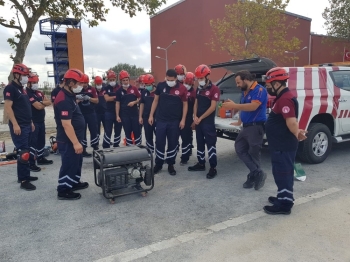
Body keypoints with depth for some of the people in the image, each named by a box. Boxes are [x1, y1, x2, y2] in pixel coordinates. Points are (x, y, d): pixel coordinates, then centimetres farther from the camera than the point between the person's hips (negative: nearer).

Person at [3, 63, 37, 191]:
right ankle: (23, 180, -4)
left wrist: (30, 122, 21)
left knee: (25, 151, 14)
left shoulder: (22, 88, 16)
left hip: (27, 125, 9)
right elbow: (7, 108, -17)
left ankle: (25, 175, 23)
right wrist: (15, 124, -22)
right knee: (23, 153, -9)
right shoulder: (10, 88, -11)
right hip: (18, 126, -9)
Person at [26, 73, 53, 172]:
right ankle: (31, 163, -3)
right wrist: (44, 103, -1)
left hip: (41, 121, 9)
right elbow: (38, 106, -22)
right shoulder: (27, 94, -14)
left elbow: (49, 102, 6)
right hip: (33, 122, -9)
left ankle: (40, 158, 29)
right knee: (33, 142, -6)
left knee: (41, 140, 16)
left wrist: (41, 102, -13)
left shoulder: (39, 93, 14)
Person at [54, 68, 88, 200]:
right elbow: (66, 124, -27)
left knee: (76, 162, 21)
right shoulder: (64, 100, -23)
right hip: (68, 141, -10)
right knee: (69, 164, 2)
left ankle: (74, 182, 37)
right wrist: (76, 143, -25)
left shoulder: (69, 96, 10)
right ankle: (63, 191, 15)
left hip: (74, 139, 10)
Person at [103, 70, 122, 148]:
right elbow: (107, 98, -10)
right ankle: (106, 147, 6)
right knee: (108, 131, -1)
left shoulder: (119, 88, 2)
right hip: (109, 112, -1)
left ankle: (116, 146, 22)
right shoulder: (106, 88, 3)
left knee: (118, 131, 9)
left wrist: (111, 98, -16)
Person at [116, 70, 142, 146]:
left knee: (137, 131, 4)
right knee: (127, 132, 9)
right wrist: (117, 116, -2)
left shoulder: (134, 88, 1)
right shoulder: (119, 91, 3)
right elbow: (117, 103, 3)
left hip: (135, 114, 0)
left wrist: (134, 102, -15)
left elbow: (140, 99, 5)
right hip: (124, 115, 1)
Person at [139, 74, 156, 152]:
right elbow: (142, 104, 13)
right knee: (148, 136, 12)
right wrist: (140, 116, 9)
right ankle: (150, 151, 24)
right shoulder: (144, 92, 8)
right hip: (146, 117, 5)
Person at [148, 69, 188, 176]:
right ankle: (158, 164, 20)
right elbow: (155, 101, 7)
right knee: (159, 143, 4)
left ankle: (171, 165, 22)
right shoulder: (160, 86, -1)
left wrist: (183, 120, -4)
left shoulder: (182, 89, -5)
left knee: (173, 144, 8)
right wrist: (151, 115, 4)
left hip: (175, 121, -1)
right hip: (161, 120, 1)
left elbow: (185, 104, 1)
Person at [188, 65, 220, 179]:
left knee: (210, 144, -4)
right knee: (200, 143, 14)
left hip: (208, 122, -7)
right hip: (198, 121, 8)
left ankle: (213, 168, 2)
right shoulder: (199, 89, 12)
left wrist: (201, 118, -12)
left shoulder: (214, 89, -11)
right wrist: (195, 117, -2)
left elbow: (212, 107, -15)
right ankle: (201, 164, 26)